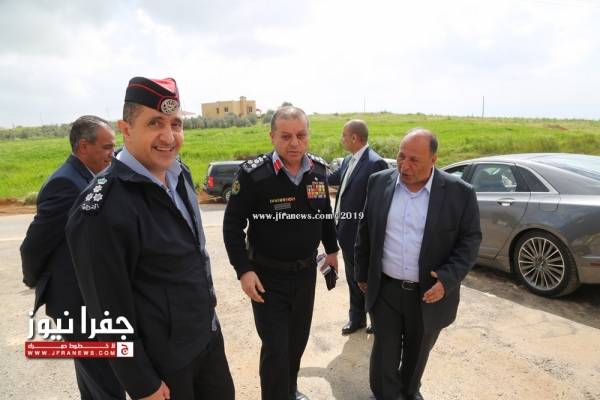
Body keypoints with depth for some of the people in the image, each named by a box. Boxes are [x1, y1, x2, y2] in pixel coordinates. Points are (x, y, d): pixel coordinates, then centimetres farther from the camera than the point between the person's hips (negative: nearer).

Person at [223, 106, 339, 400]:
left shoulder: (318, 169, -4)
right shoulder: (253, 174, -19)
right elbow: (232, 224, -13)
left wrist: (331, 249, 17)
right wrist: (243, 270, -18)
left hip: (306, 271, 5)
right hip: (268, 276, -5)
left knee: (298, 340, 21)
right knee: (275, 348, 3)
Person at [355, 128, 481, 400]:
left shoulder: (459, 193, -11)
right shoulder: (379, 183, -4)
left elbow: (470, 240, -5)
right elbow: (365, 231, 4)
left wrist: (448, 279, -17)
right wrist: (362, 274, 8)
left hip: (429, 293, 0)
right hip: (385, 290, 1)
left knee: (417, 353, 21)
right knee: (385, 353, 10)